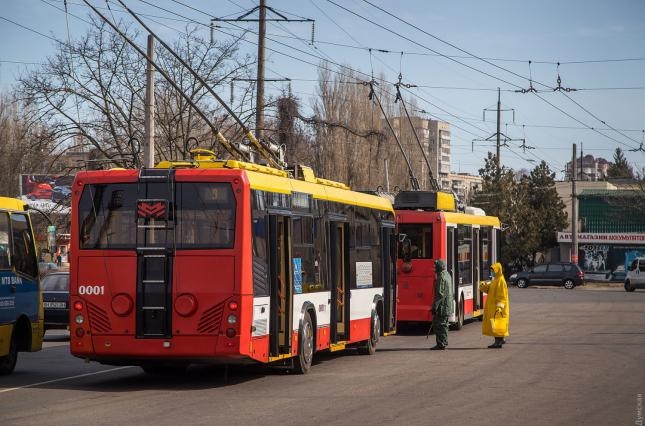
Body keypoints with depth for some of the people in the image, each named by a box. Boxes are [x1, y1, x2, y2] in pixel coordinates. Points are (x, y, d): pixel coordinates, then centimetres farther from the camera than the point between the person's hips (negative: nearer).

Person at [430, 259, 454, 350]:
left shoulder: (441, 277, -16)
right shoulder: (448, 275, 15)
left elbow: (440, 294, -21)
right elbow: (452, 292, 23)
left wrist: (435, 306, -19)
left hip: (442, 306, -10)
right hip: (448, 306, 10)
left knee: (438, 325, -7)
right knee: (444, 324, 17)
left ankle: (441, 344, -8)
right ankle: (444, 342, 22)